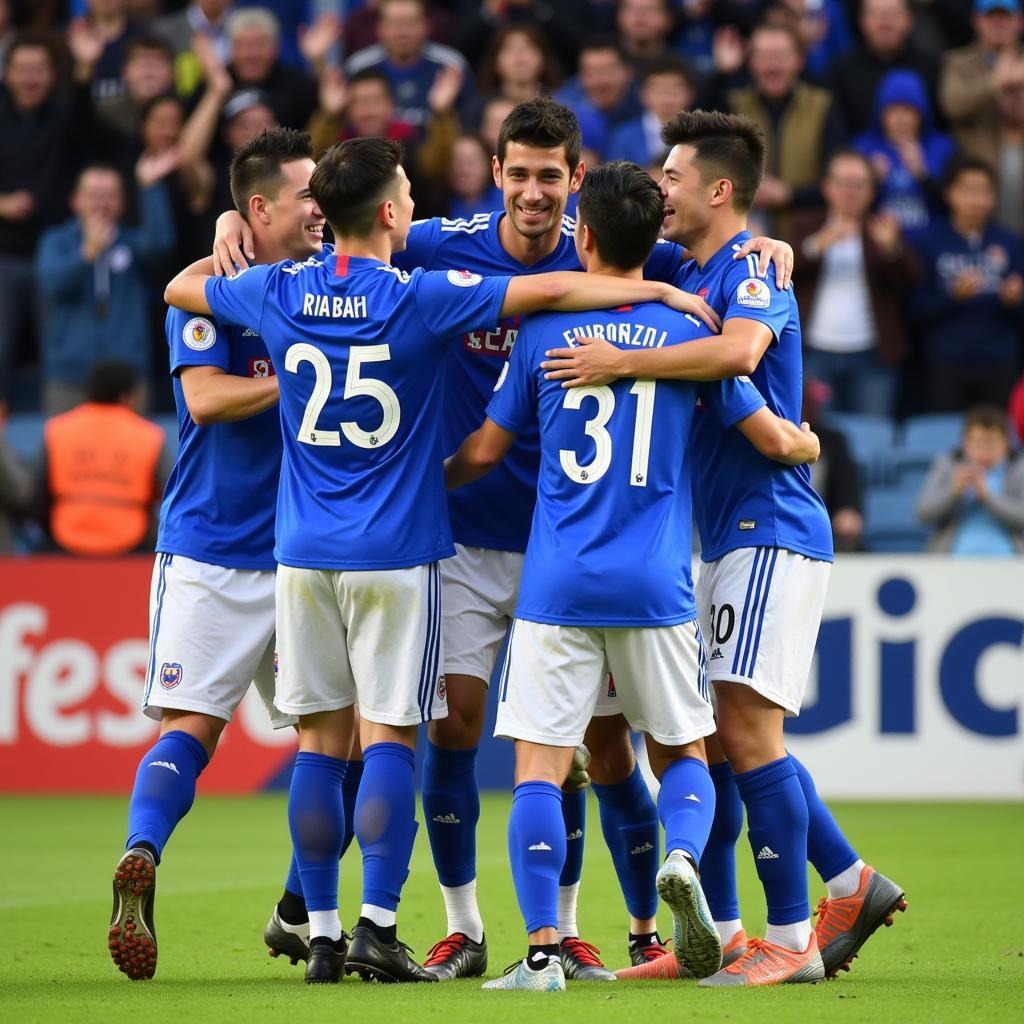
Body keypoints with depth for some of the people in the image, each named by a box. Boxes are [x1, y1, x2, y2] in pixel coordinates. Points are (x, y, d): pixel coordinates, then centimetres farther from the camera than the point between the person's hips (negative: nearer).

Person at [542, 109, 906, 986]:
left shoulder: (753, 271, -12)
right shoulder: (689, 276, 17)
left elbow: (739, 351, -34)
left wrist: (622, 363, -30)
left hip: (770, 531, -10)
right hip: (727, 538, 10)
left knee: (745, 727, -11)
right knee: (712, 737, 8)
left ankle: (791, 940, -6)